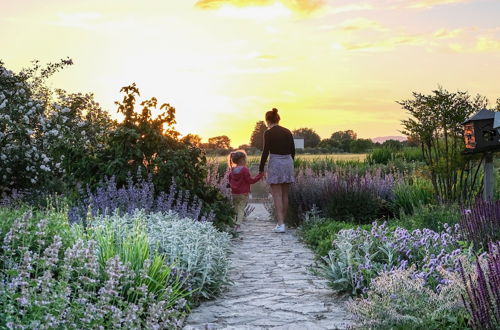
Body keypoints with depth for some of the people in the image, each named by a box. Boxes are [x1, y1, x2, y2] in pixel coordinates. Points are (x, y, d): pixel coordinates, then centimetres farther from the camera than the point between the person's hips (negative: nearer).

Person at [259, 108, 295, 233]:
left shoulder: (268, 133, -8)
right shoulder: (287, 132, 8)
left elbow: (265, 152, -11)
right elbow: (293, 150, 11)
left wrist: (261, 170, -4)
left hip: (275, 163, -5)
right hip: (288, 163, 6)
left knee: (277, 196, -5)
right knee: (285, 195, 11)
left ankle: (280, 225, -12)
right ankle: (282, 222, 17)